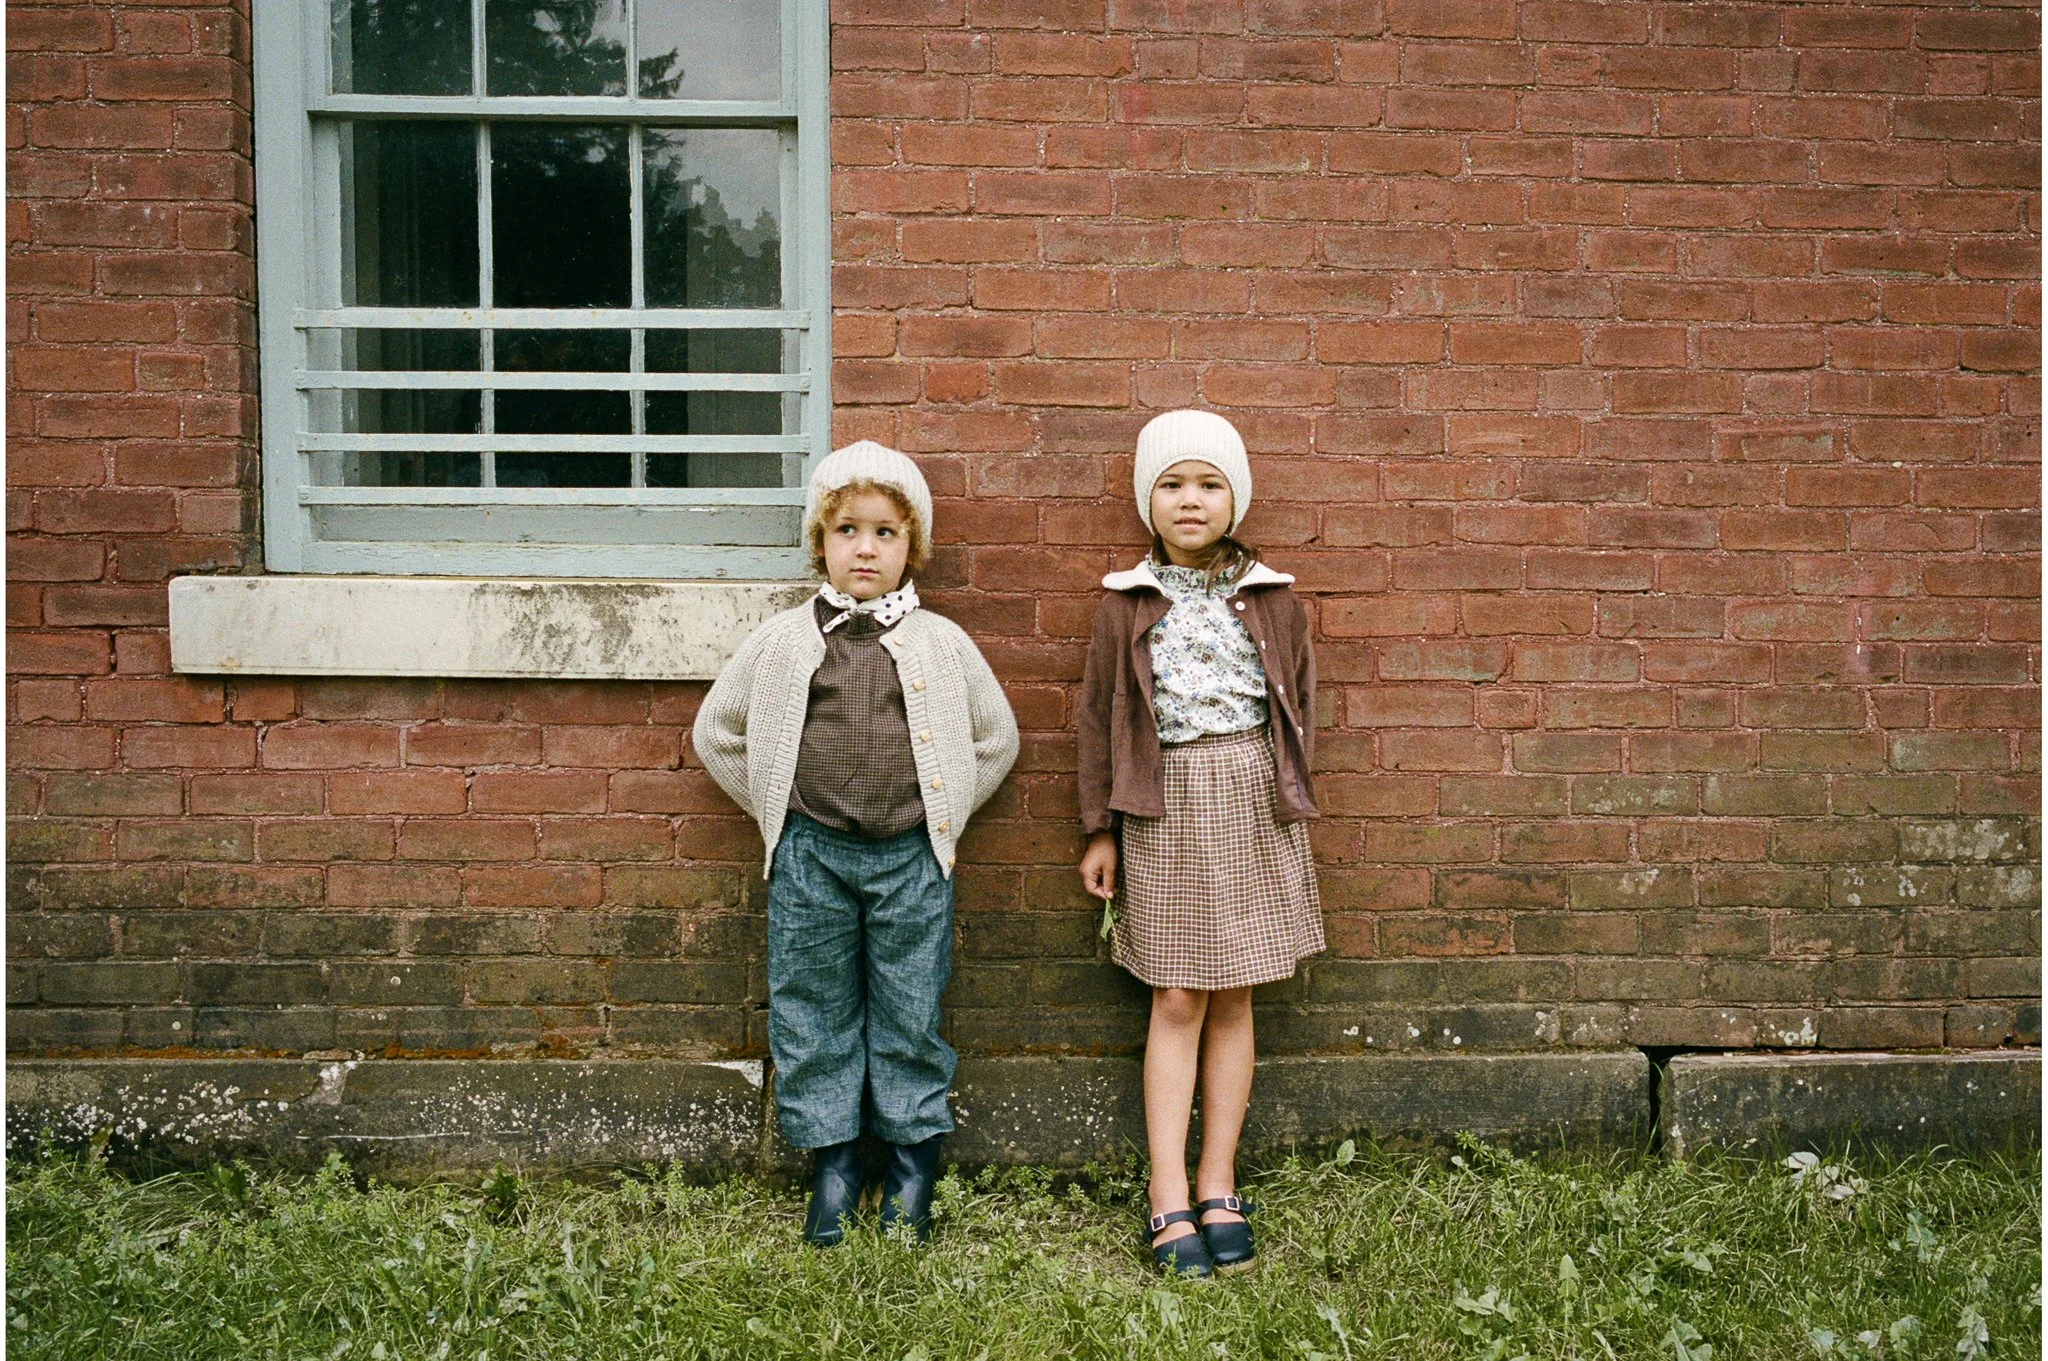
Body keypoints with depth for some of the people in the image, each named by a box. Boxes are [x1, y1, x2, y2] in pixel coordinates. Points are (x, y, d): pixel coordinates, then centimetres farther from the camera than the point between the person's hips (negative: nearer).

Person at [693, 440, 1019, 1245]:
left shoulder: (942, 644, 1)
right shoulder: (783, 642, 1)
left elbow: (996, 736, 12)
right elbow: (715, 733, 11)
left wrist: (941, 815, 7)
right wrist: (778, 810, 7)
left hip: (910, 856, 0)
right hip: (810, 856, 1)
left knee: (910, 1012, 7)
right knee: (811, 1011, 8)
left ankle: (914, 1165, 22)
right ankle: (832, 1163, 23)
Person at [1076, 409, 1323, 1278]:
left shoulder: (1271, 601, 4)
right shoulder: (1127, 605, 0)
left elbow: (1298, 707, 9)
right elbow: (1100, 718, 3)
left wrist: (1288, 803, 6)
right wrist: (1101, 830, 2)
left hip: (1252, 806, 2)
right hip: (1165, 808, -1)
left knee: (1233, 1003, 7)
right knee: (1176, 1003, 0)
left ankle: (1219, 1188, 17)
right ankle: (1168, 1201, 6)